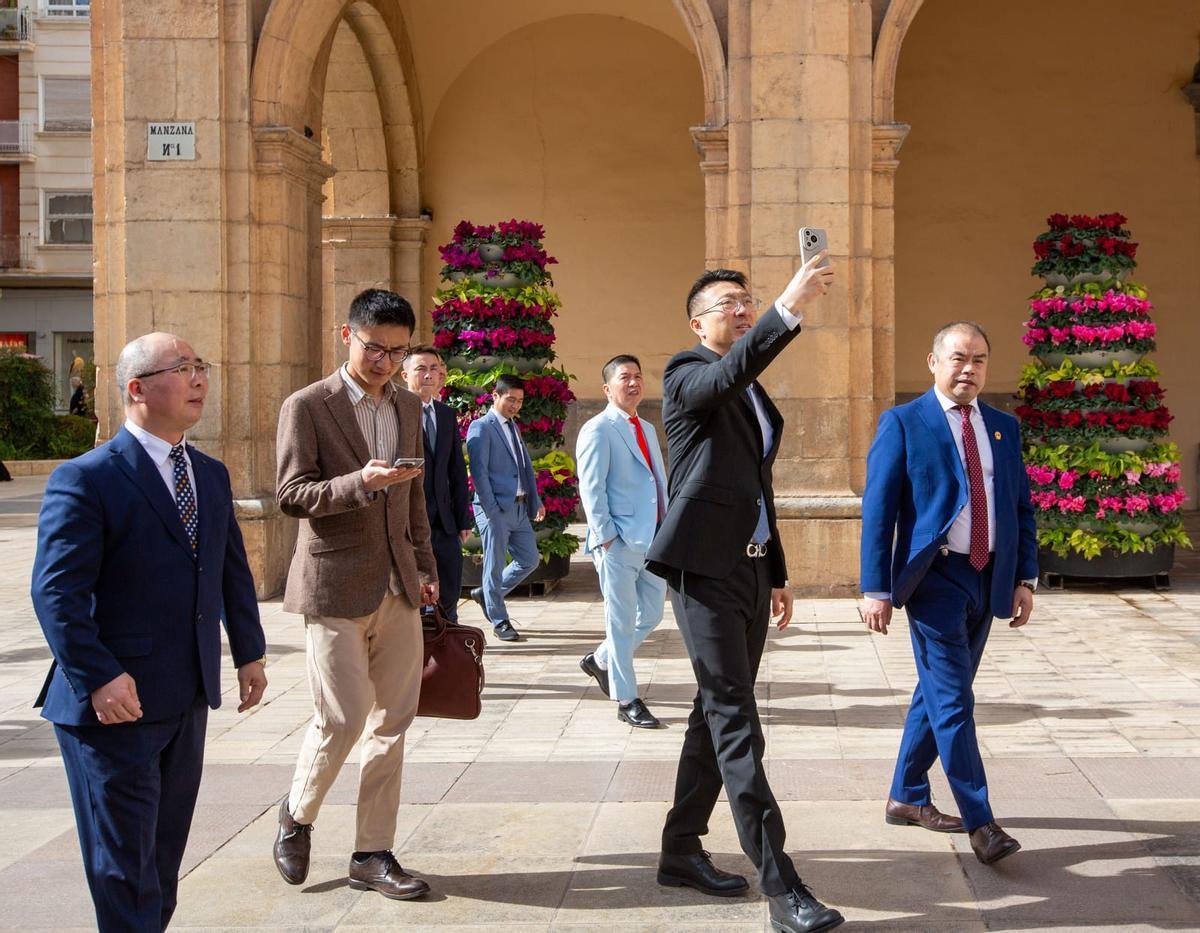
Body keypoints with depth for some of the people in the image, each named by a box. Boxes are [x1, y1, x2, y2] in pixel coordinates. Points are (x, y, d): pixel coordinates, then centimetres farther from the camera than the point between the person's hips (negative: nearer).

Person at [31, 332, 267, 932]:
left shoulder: (212, 475, 11)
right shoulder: (86, 478, -12)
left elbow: (233, 571, 18)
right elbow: (56, 591, -17)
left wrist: (249, 652, 13)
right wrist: (98, 678, -24)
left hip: (189, 701, 7)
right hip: (115, 703, -7)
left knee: (165, 853, 17)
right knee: (125, 861, 2)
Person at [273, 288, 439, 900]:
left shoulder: (409, 408, 14)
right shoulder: (306, 407, -5)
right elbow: (292, 496, -10)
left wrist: (424, 565, 17)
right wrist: (360, 483, -25)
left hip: (398, 588, 6)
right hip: (336, 587, -6)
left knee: (392, 723, 5)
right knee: (342, 718, -7)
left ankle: (372, 854, 15)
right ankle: (298, 815, 22)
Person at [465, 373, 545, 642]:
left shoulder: (513, 427, 17)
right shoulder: (481, 427, -8)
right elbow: (479, 471, -14)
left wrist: (535, 501, 16)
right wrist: (491, 509, -18)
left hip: (519, 507, 8)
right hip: (496, 509, -8)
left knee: (529, 561, 11)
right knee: (495, 565, 2)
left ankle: (487, 594, 29)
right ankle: (499, 622, 13)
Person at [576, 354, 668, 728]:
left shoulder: (648, 430, 18)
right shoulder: (598, 429, -7)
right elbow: (591, 489, -12)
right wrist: (607, 538, -16)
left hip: (652, 542, 8)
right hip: (619, 543, -8)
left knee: (652, 614, 13)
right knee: (622, 622, 0)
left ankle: (601, 661, 34)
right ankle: (627, 701, 8)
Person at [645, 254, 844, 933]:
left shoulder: (755, 395, 20)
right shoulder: (688, 374, -5)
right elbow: (731, 370, -31)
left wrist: (778, 574, 22)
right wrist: (789, 308, -42)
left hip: (751, 569, 9)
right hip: (706, 569, -9)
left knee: (717, 715, 14)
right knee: (736, 724, -11)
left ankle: (682, 851, 26)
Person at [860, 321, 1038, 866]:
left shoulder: (1004, 428, 11)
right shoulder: (903, 424, -5)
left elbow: (1021, 507, 14)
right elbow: (878, 509, -8)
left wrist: (1024, 577, 5)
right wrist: (876, 589, -14)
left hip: (987, 579, 6)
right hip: (935, 577, -6)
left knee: (940, 693, 14)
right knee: (952, 701, -8)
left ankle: (906, 797, 27)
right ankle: (979, 821, -3)